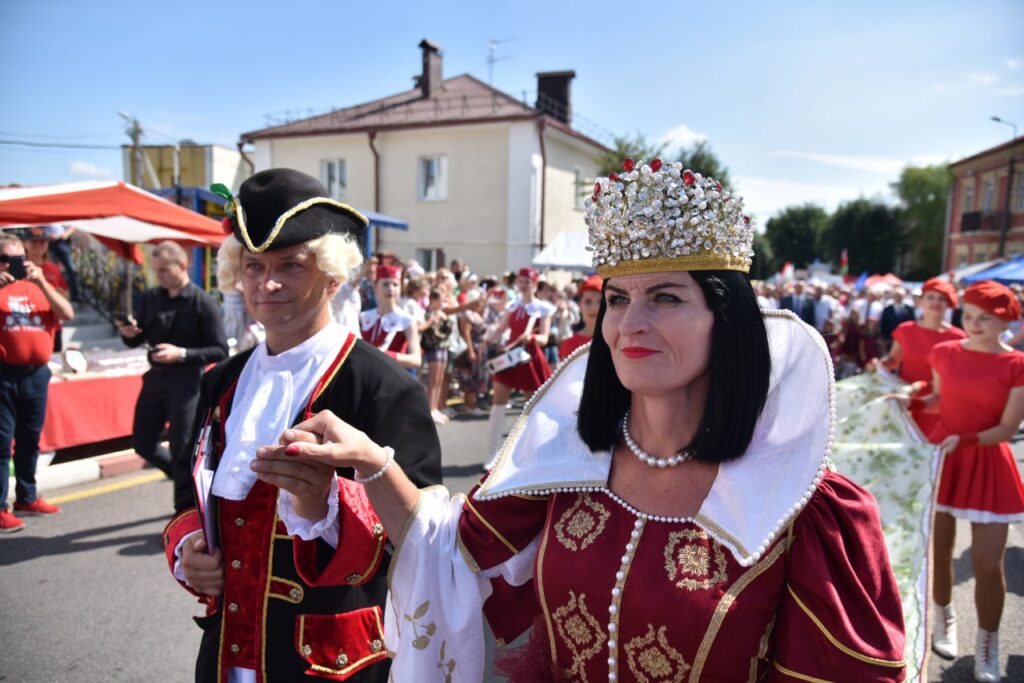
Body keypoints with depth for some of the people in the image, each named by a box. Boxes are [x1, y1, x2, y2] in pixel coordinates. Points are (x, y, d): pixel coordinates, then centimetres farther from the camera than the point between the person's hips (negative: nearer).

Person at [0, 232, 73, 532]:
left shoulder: (37, 287, 13)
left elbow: (67, 314, 0)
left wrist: (41, 281, -10)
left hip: (37, 373, 4)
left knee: (29, 440, 14)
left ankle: (26, 497, 26)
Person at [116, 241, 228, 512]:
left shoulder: (203, 303, -11)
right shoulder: (150, 298, 5)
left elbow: (220, 351, -13)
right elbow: (135, 342, 12)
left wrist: (182, 354, -24)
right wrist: (128, 333, -10)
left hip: (186, 382, -6)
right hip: (155, 378, 6)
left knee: (182, 451, -1)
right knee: (142, 443, 14)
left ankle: (186, 512, 14)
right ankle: (187, 478, 37)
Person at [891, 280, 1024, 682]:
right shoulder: (943, 353, -1)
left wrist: (964, 440, -25)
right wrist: (911, 403, -4)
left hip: (987, 466, -2)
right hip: (941, 457, 3)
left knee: (988, 564, 0)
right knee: (937, 550, 12)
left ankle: (987, 646, 21)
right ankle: (944, 618, 38)